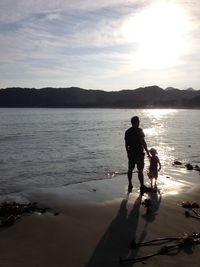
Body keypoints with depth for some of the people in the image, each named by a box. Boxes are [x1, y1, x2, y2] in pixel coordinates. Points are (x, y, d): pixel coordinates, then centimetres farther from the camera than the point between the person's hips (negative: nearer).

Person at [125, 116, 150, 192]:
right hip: (139, 153, -5)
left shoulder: (127, 132, 7)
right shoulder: (139, 130, -11)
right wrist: (147, 152, -8)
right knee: (140, 170, 0)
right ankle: (142, 186, 6)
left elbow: (126, 144, 11)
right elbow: (143, 142, -15)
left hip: (131, 153, 6)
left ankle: (130, 185, 20)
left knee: (130, 169, 13)